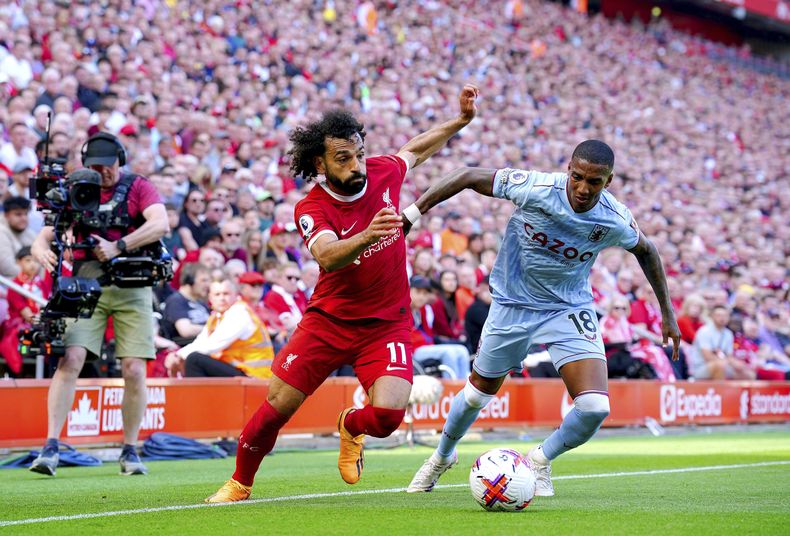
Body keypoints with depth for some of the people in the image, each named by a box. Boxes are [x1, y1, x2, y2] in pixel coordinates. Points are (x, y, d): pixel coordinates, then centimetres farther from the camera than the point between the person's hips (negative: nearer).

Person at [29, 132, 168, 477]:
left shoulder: (138, 187, 4)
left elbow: (160, 224, -13)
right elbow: (43, 238, 5)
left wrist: (118, 247, -23)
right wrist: (43, 252, -19)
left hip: (132, 287, -1)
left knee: (134, 370, -6)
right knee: (70, 359, -16)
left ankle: (129, 451, 10)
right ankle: (51, 447, -15)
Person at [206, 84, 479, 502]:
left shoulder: (382, 172, -6)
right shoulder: (311, 209, -18)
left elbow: (413, 151, 20)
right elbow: (328, 256, -40)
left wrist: (461, 120, 17)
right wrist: (367, 237, -58)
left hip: (386, 324, 2)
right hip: (329, 321, -2)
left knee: (388, 414, -20)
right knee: (276, 406, -2)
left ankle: (352, 427, 18)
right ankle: (240, 483, 24)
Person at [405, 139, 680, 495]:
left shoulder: (616, 221, -20)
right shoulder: (535, 188, -28)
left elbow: (645, 250, 3)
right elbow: (468, 176, -15)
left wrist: (667, 312, 9)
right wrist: (413, 212, -13)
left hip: (569, 310, 1)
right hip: (513, 303, 0)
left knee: (594, 407, -16)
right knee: (479, 391, 15)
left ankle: (540, 460, 15)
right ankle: (442, 457, 46)